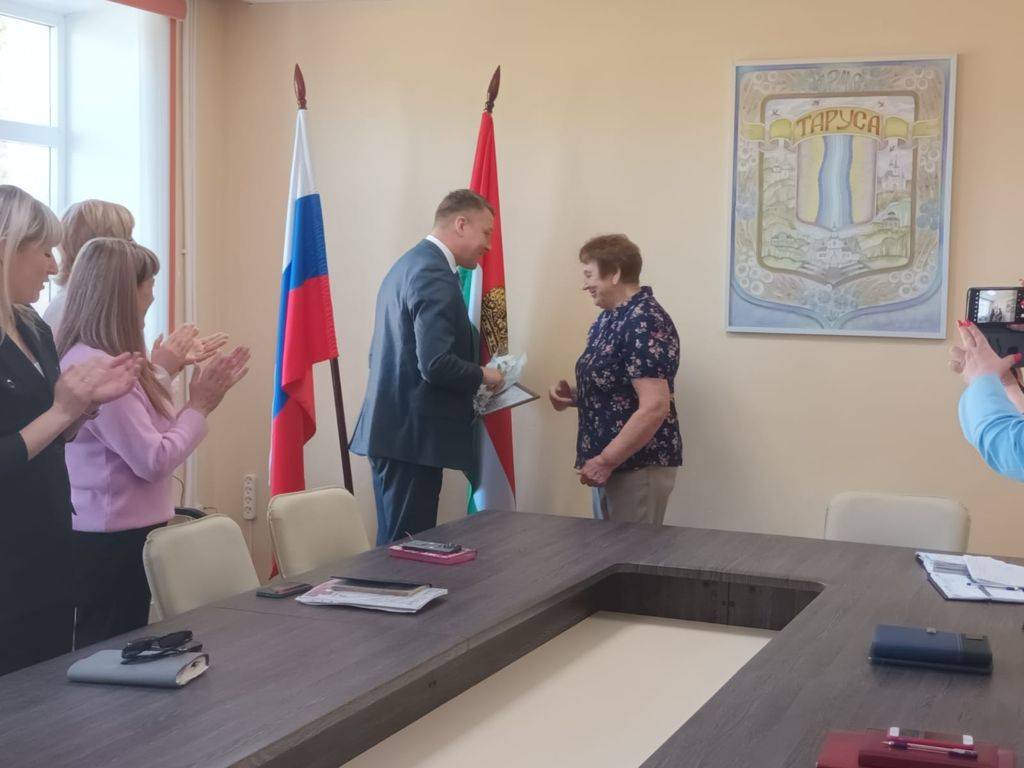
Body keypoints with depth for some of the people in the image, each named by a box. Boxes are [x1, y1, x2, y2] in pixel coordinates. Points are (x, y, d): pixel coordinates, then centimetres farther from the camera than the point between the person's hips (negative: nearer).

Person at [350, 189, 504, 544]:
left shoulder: (407, 264, 15)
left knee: (393, 543, 16)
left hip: (390, 429, 10)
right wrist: (482, 376, -7)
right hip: (414, 435, -10)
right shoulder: (435, 275, -16)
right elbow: (436, 364, -25)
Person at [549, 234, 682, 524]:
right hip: (612, 463, 9)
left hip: (638, 466, -9)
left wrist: (605, 460, -21)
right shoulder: (609, 318, 11)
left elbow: (655, 407, -25)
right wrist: (573, 396, 2)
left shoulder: (645, 322, -19)